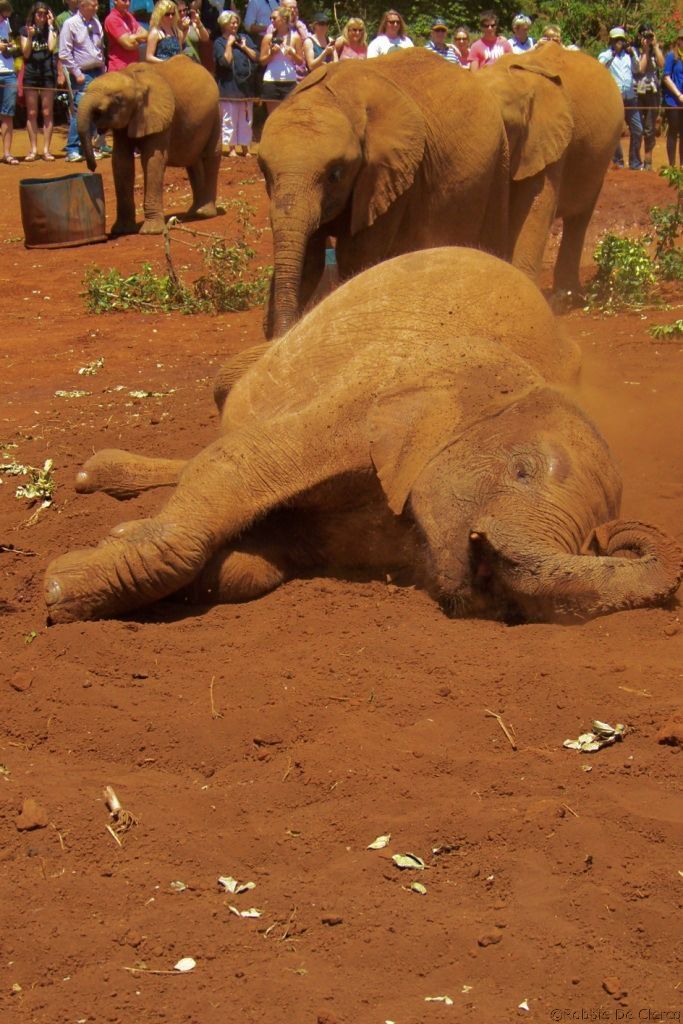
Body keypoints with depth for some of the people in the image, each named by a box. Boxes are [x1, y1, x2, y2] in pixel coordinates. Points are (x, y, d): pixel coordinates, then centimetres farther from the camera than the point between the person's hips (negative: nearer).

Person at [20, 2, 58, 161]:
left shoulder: (51, 30, 7)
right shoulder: (26, 30, 5)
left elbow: (52, 47, -11)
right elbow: (26, 53, 0)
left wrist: (50, 26, -6)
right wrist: (30, 36, -14)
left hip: (48, 73, 0)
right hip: (31, 74, 0)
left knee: (47, 113, 0)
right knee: (32, 113, 1)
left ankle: (46, 149, 3)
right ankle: (33, 149, 6)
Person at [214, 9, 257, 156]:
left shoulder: (245, 38, 12)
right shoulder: (219, 43, -1)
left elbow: (256, 57, 5)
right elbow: (225, 61, -15)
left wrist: (244, 47, -5)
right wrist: (229, 44, -11)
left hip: (246, 85, 5)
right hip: (229, 86, -5)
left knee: (246, 119, 8)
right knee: (229, 118, -4)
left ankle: (245, 147, 15)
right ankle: (231, 148, 1)